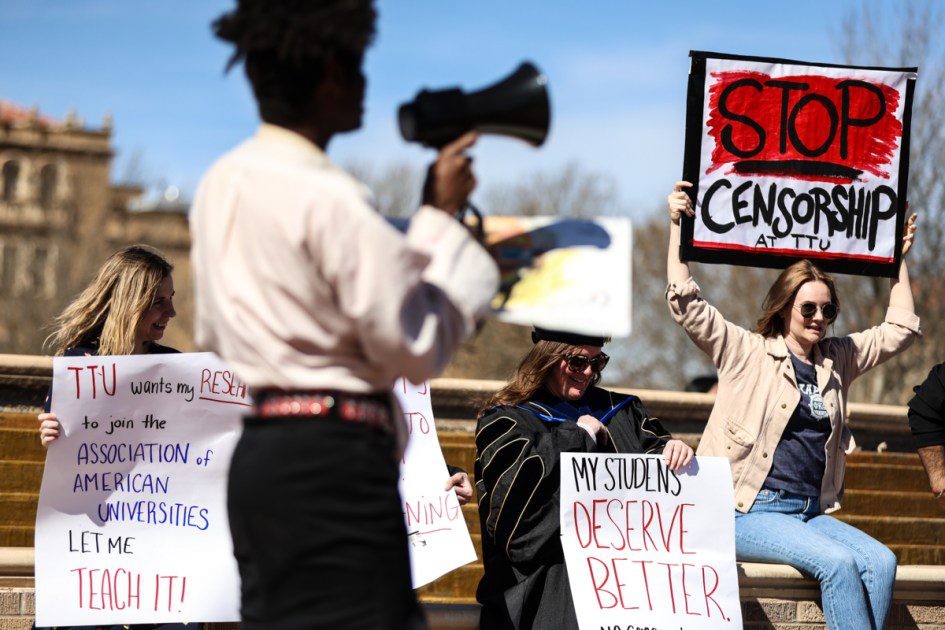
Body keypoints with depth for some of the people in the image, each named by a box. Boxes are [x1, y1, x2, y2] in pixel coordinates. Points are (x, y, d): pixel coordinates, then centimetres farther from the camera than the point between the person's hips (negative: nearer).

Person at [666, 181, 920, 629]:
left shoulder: (837, 360, 18)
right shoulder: (747, 353, 2)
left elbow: (900, 330, 26)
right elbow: (686, 304, -6)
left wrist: (899, 257, 25)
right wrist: (677, 225, -8)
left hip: (811, 514, 6)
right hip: (749, 512, -6)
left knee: (880, 561, -22)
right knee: (839, 562, -29)